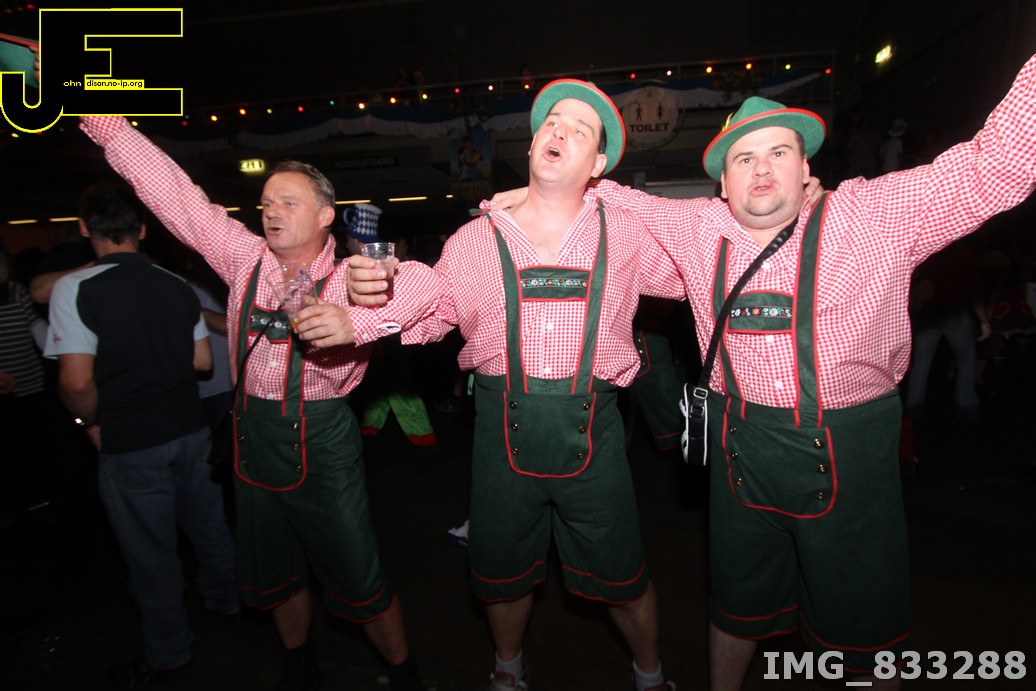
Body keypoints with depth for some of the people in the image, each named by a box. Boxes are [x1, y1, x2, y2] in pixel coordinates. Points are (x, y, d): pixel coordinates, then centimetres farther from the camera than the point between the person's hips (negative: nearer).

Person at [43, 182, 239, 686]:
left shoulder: (76, 289, -15)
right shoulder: (177, 286, -1)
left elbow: (76, 382, -21)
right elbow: (203, 361, 5)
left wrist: (92, 423, -3)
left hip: (131, 445, -4)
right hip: (190, 430, 5)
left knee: (150, 552, 12)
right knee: (207, 525, 23)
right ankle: (225, 600, 44)